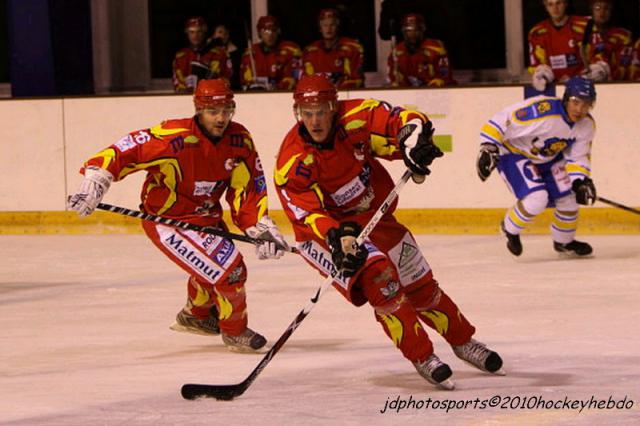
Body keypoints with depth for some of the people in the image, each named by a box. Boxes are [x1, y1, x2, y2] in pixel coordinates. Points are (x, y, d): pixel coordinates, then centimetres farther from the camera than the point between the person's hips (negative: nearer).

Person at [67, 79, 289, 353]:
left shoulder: (240, 140, -9)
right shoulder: (173, 137, -29)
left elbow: (248, 190, -6)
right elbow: (126, 151, -27)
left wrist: (261, 229, -16)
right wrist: (94, 182, -34)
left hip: (207, 215, 8)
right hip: (166, 220, -8)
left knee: (215, 266, 29)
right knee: (228, 271, -13)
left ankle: (196, 315, 58)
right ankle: (235, 332, 11)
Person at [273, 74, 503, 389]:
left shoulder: (355, 118, -20)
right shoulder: (292, 163, -26)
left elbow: (403, 119, -20)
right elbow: (307, 213, -31)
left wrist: (413, 137, -43)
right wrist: (338, 237, -48)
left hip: (375, 216, 4)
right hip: (324, 230, -4)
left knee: (421, 286, 13)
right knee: (377, 275, -27)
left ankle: (463, 342, 37)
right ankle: (422, 358, -16)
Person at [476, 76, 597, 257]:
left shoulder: (587, 125, -12)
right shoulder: (541, 111, -36)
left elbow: (578, 156, -1)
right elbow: (501, 121, -31)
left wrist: (581, 181, -16)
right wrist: (488, 149, -34)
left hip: (549, 158, 7)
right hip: (514, 153, -7)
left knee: (569, 197, 4)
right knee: (536, 199, -24)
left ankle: (564, 241, 31)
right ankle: (510, 229, 6)